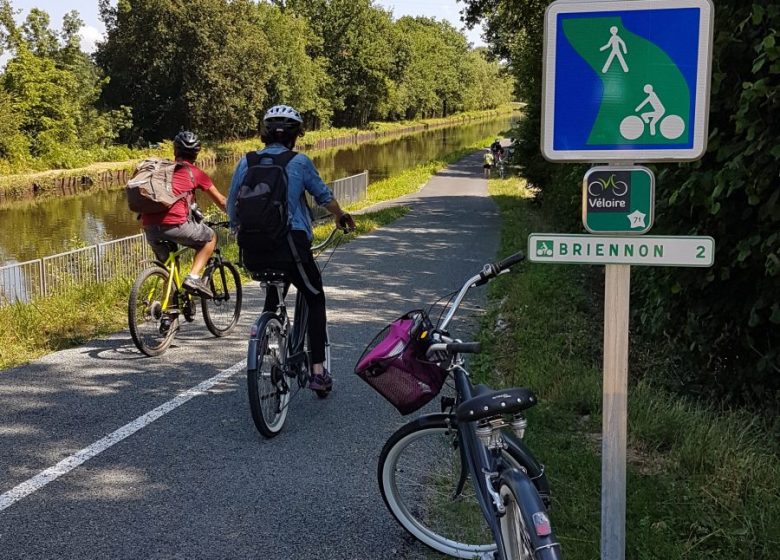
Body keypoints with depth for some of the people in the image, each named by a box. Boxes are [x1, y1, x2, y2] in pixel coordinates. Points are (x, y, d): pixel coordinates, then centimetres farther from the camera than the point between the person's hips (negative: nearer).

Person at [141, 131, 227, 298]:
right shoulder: (194, 172, 12)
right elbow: (221, 201, 20)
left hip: (149, 227, 5)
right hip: (174, 224, -5)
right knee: (210, 237, 20)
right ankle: (194, 277, 3)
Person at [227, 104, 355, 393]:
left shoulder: (246, 163, 8)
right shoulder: (299, 162, 1)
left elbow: (231, 208, 11)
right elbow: (324, 196, 13)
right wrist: (342, 217, 32)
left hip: (253, 251, 3)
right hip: (290, 244, -3)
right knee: (315, 300, 15)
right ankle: (318, 371, 9)